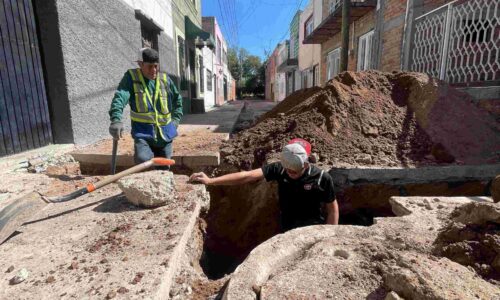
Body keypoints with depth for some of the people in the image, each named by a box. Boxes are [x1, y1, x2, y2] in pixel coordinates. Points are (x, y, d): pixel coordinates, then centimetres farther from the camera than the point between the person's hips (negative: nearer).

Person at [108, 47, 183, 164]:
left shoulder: (165, 79, 7)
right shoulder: (131, 77, -2)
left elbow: (177, 100, 22)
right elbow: (120, 97, -18)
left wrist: (175, 120, 11)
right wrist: (116, 120, -35)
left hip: (165, 134, 3)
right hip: (142, 133, -3)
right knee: (142, 160, -28)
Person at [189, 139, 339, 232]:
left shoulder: (322, 178, -19)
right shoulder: (279, 168, -16)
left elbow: (333, 210, -7)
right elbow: (247, 176, -20)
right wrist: (210, 181, -22)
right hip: (287, 233, 2)